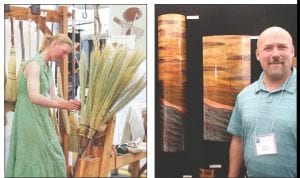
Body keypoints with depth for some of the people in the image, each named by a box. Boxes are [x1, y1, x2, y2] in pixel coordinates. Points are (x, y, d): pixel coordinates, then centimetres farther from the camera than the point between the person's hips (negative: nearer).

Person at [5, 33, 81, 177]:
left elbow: (52, 97, 12)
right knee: (35, 162, -1)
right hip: (29, 120, -9)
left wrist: (68, 103, -5)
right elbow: (34, 97, -28)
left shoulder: (47, 67, 12)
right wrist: (62, 105, -28)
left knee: (51, 159, 12)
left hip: (41, 120, 9)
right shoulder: (34, 64, -17)